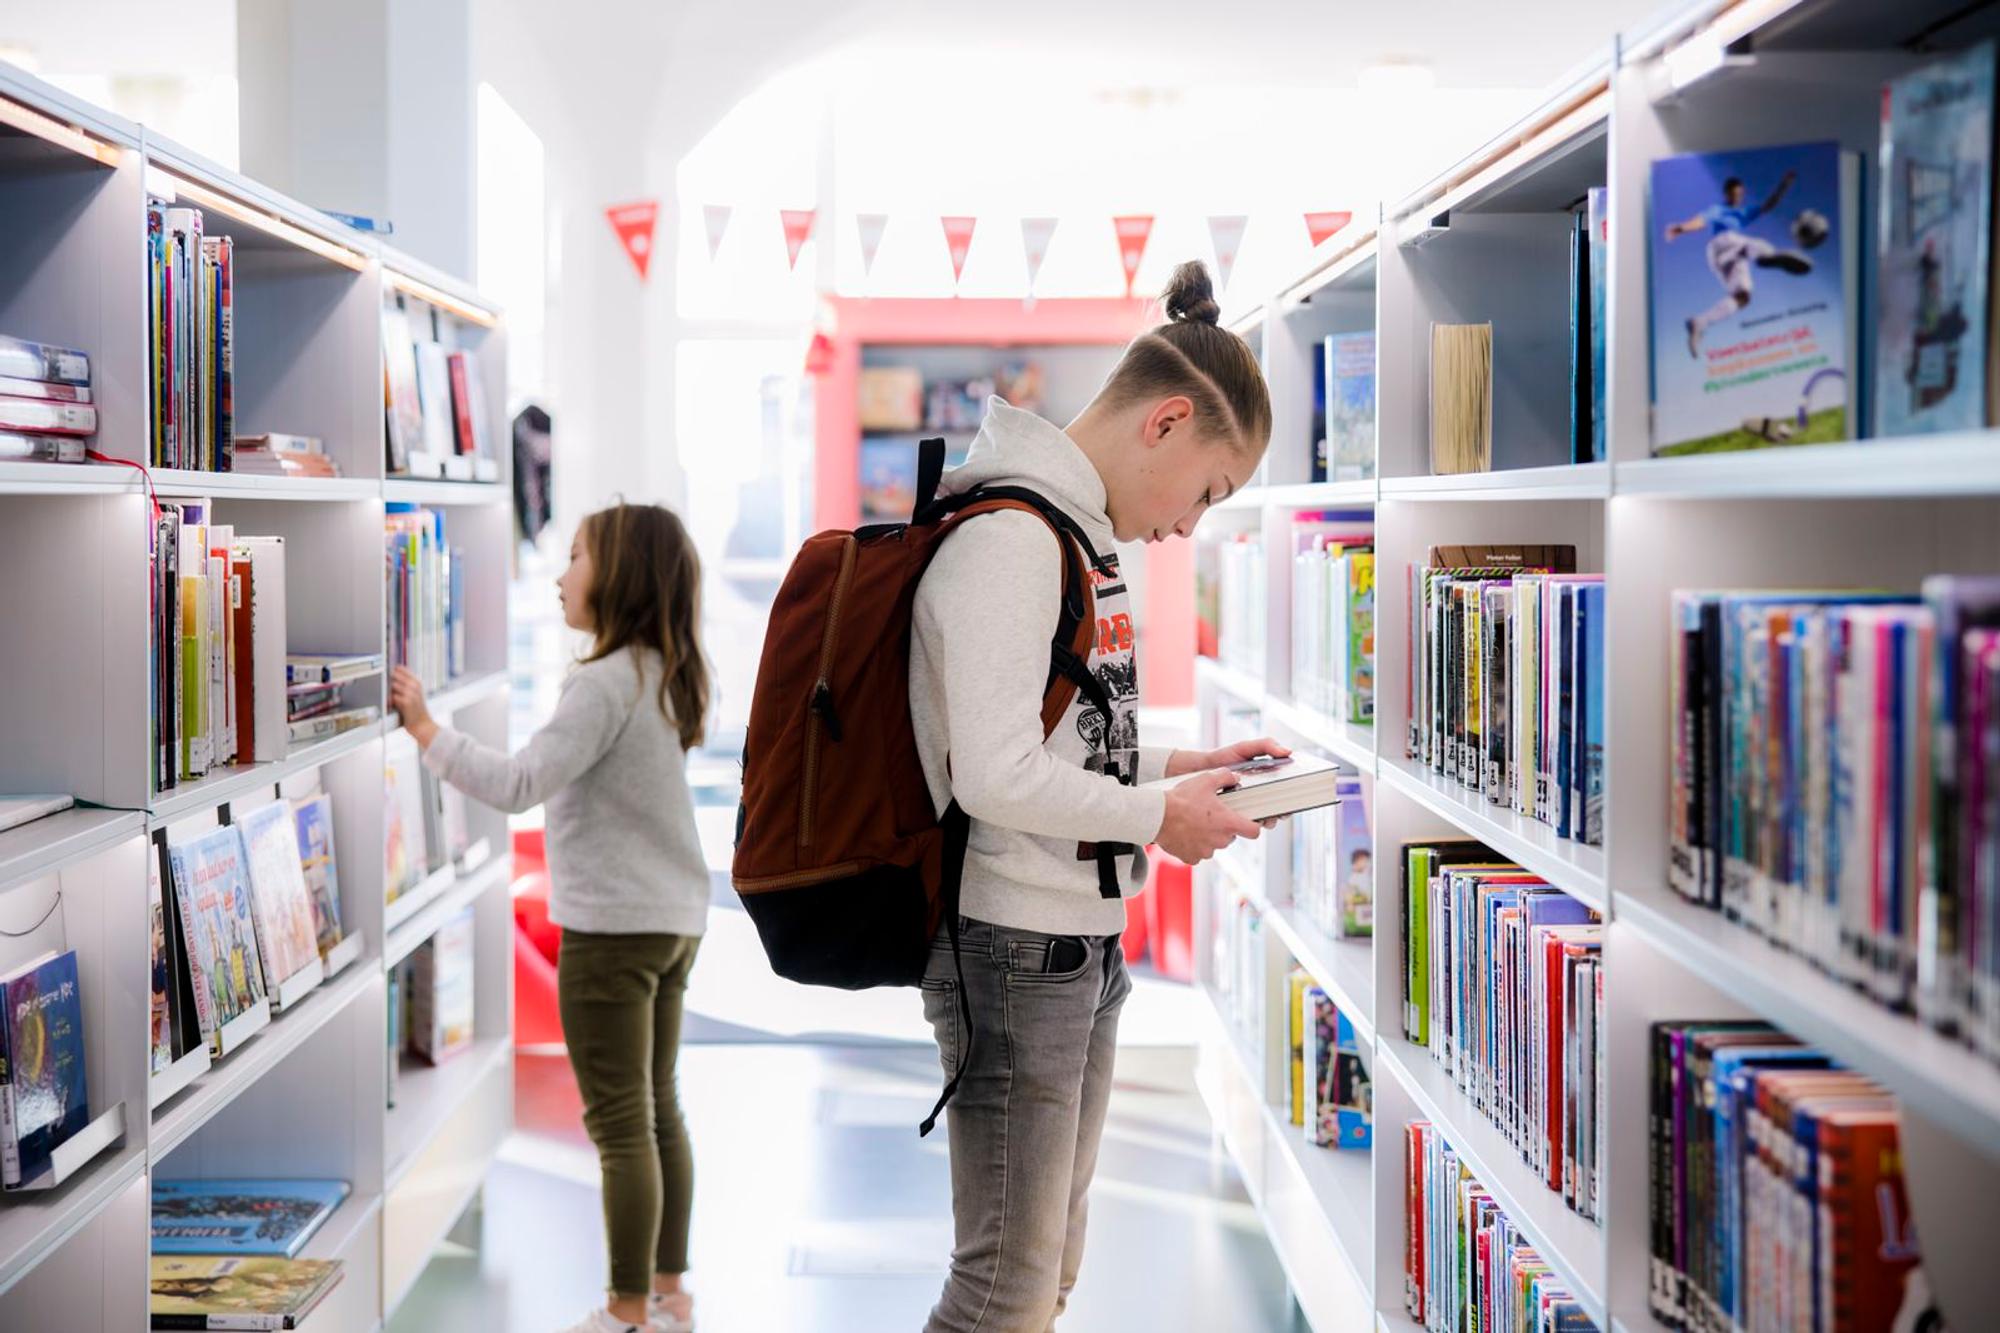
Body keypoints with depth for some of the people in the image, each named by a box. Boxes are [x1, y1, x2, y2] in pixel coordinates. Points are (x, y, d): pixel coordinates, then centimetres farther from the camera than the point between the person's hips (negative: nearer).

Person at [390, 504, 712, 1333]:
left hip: (614, 930, -9)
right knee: (658, 1109, 16)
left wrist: (425, 729, -22)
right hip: (675, 920, 9)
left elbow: (519, 784, -27)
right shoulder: (667, 676, 10)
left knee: (620, 1123, -2)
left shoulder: (605, 683, -18)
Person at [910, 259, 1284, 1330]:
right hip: (1015, 948, -10)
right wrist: (1160, 817, -13)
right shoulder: (1009, 537, -18)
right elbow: (997, 778, -24)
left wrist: (1180, 766, 9)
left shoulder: (1081, 533, 13)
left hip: (1087, 940, 10)